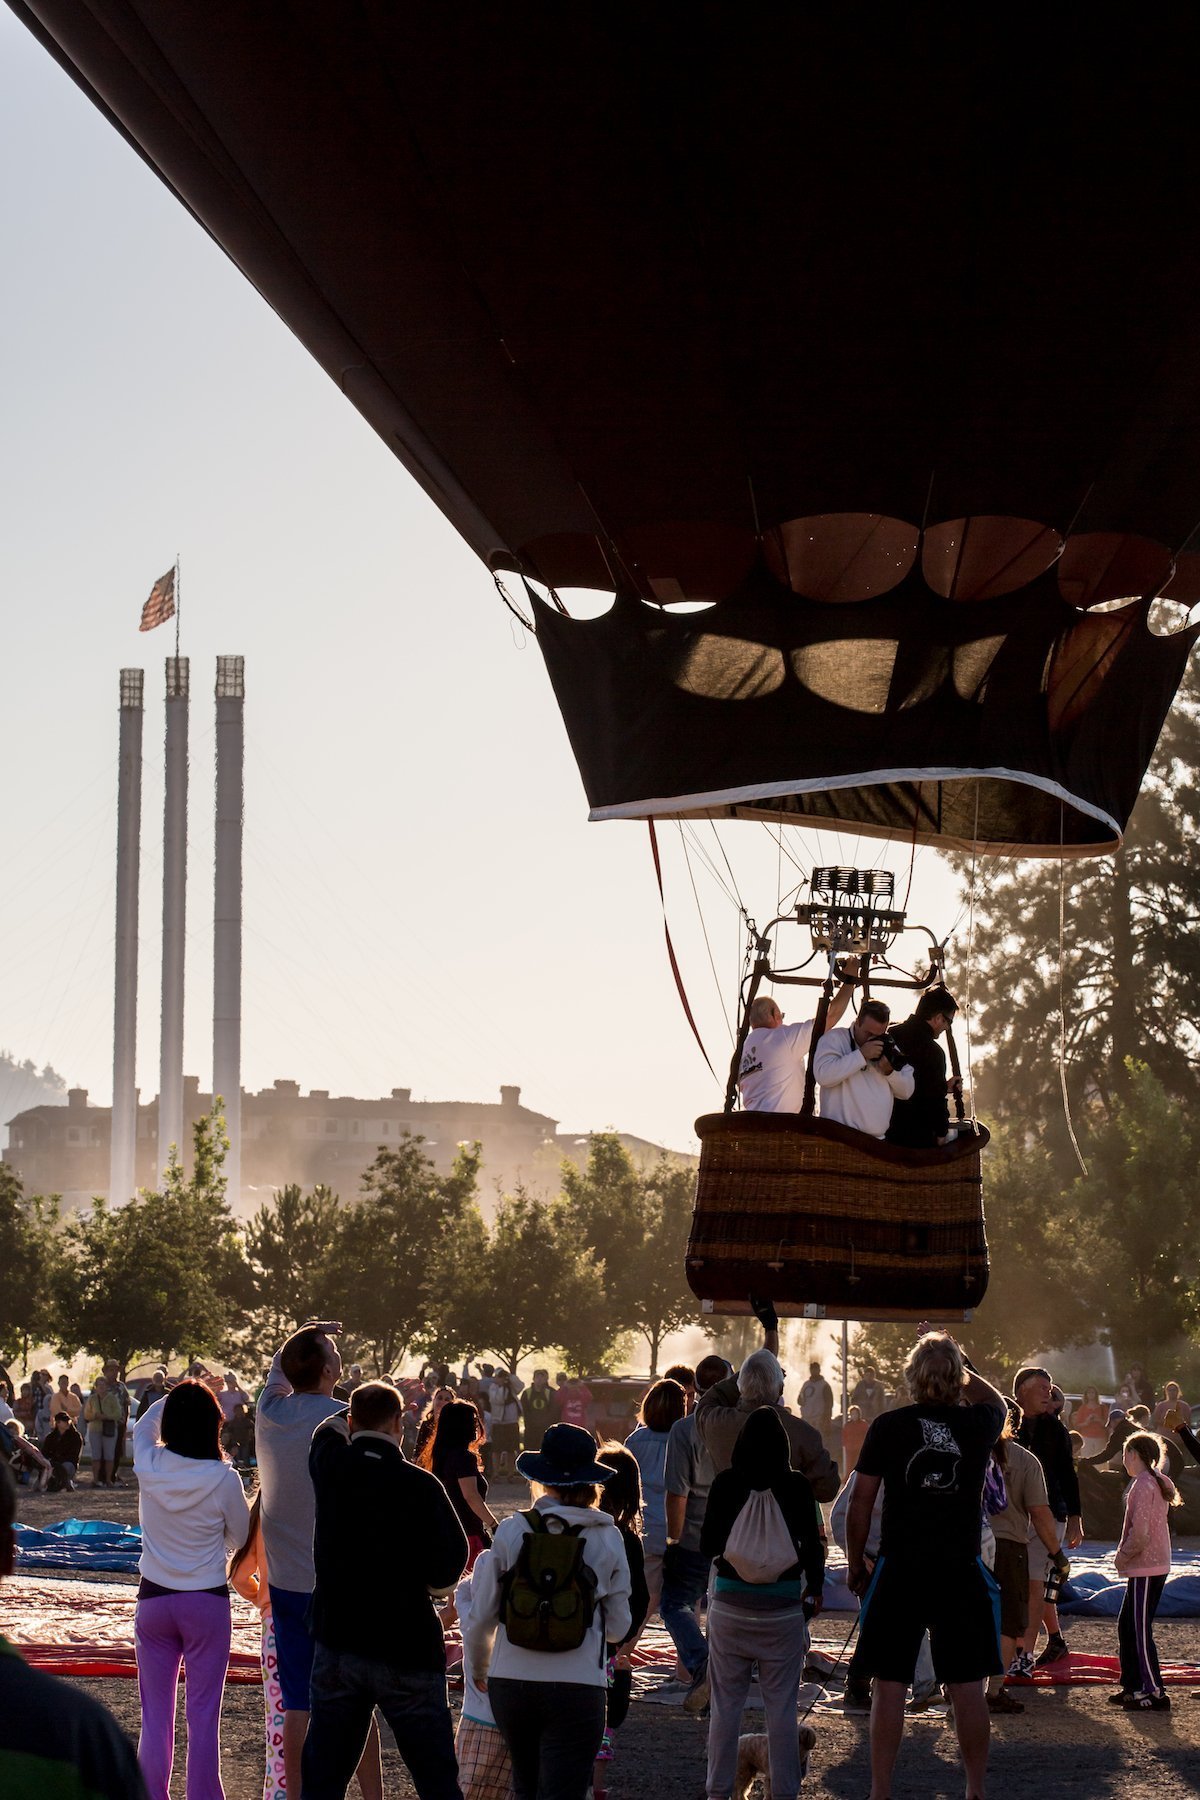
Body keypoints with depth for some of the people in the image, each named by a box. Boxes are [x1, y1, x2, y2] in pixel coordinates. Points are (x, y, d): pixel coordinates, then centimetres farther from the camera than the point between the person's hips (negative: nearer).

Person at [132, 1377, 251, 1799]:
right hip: (207, 1602, -2)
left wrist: (178, 1395, 14)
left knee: (155, 1716, 8)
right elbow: (241, 1539, 3)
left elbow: (143, 1424, 17)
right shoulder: (223, 1480, -15)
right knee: (203, 1716, 3)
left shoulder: (149, 1465, -8)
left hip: (154, 1600, 2)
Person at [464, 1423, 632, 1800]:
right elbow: (618, 1627, 4)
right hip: (577, 1687, -2)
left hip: (511, 1682, 2)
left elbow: (482, 1617, 2)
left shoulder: (511, 1531, -2)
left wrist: (478, 1667, 21)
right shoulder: (608, 1539, -3)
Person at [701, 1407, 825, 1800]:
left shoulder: (726, 1483, -6)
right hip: (783, 1610, 0)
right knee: (782, 1709, 6)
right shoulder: (797, 1487, -7)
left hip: (729, 1608, 0)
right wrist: (814, 1587, 17)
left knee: (725, 1706, 9)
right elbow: (813, 1546, -1)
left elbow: (707, 1545, 0)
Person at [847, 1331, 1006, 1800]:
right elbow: (995, 1401, 26)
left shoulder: (888, 1426, -4)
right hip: (961, 1572, 1)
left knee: (889, 1685, 4)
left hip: (899, 1570, -1)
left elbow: (860, 1502, 0)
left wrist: (855, 1563, 10)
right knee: (967, 1686, 7)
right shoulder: (977, 1425, -1)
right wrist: (960, 1368, 25)